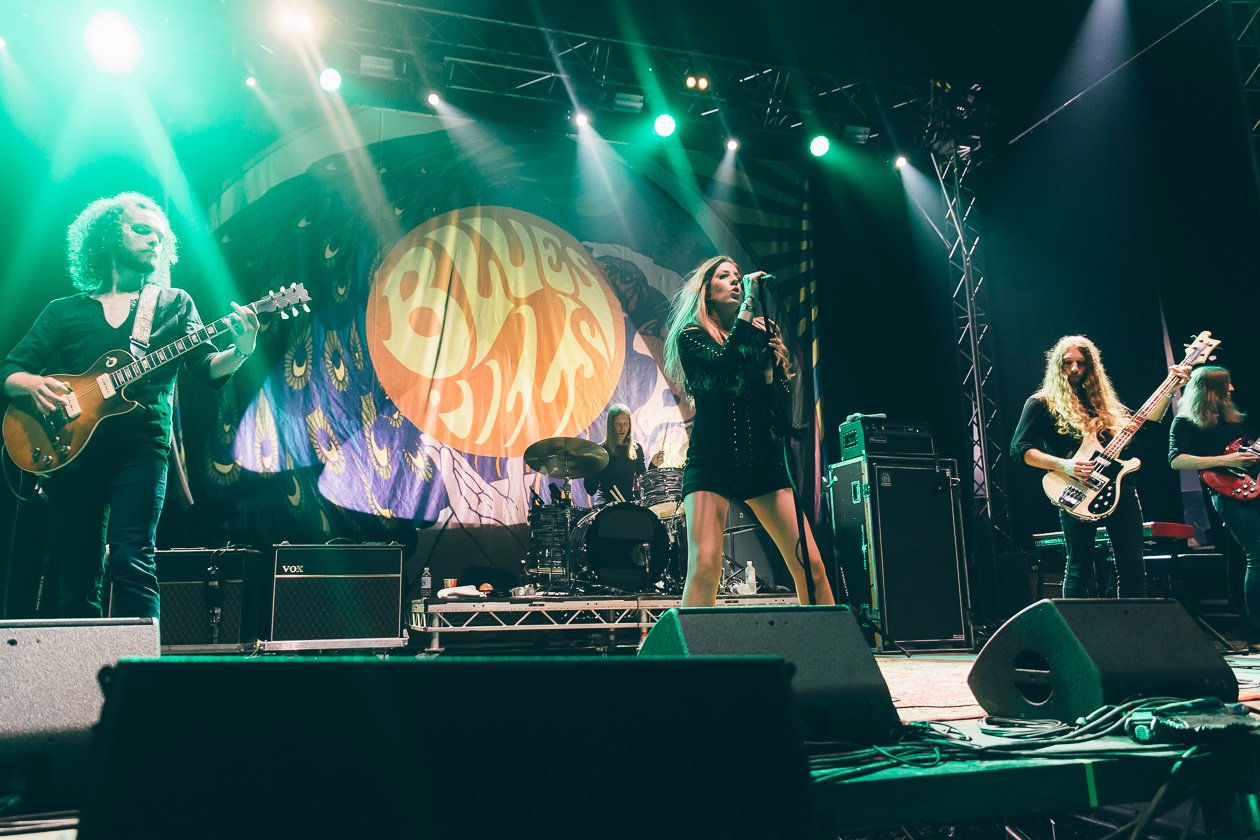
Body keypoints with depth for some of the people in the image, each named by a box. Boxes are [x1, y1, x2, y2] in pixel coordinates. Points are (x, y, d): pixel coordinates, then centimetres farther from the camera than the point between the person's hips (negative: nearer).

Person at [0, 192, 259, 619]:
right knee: (75, 574, 3)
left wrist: (241, 351, -23)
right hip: (69, 446, 2)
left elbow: (207, 367, 0)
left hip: (140, 443, -2)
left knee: (132, 562, -14)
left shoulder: (174, 303, 13)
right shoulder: (64, 311, 16)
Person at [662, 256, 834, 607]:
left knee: (811, 564, -2)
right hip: (711, 462, -4)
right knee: (704, 568, -17)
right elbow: (724, 362, -17)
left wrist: (771, 365, -7)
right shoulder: (691, 335, 5)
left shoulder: (761, 334, 16)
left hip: (763, 460, 4)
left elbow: (782, 403, 10)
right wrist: (748, 305, -13)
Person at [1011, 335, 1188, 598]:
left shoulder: (1102, 402, 21)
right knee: (1080, 571, -2)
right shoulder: (1041, 404, 4)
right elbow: (1020, 448, -5)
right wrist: (1063, 465, -18)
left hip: (1120, 486, 6)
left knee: (1133, 569, 5)